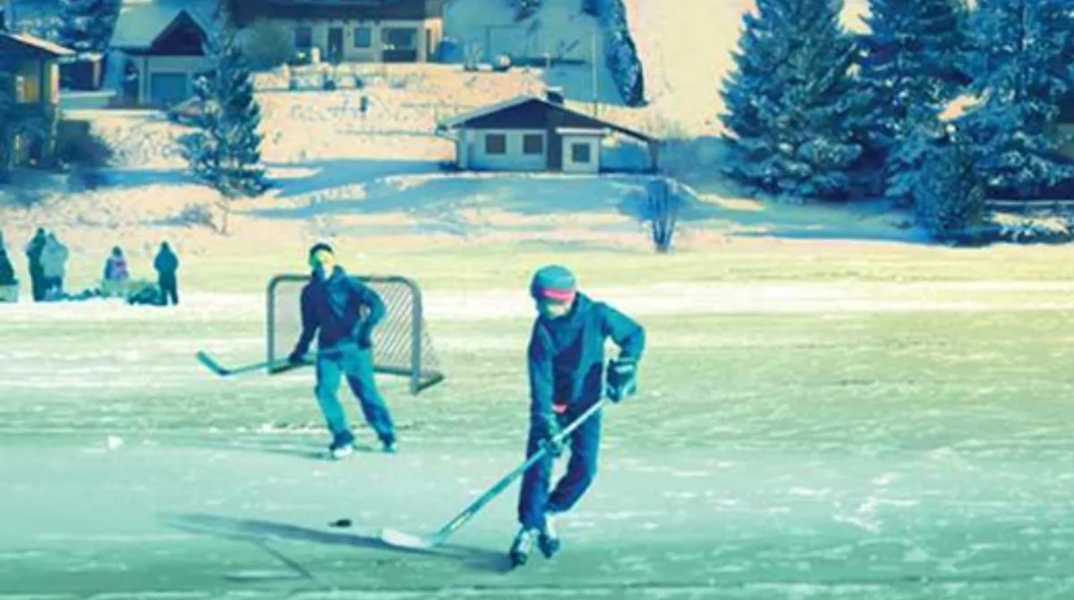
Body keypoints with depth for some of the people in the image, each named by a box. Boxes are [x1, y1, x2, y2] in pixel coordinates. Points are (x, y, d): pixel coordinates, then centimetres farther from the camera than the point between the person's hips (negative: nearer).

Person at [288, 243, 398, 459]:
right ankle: (343, 440, -10)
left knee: (367, 392, 1)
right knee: (325, 390, -16)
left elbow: (377, 306, -17)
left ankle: (387, 437, 21)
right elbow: (310, 325, 21)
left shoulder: (348, 284, -7)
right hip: (328, 350, 4)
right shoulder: (309, 292, 9)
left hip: (355, 347, -4)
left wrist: (366, 329, -29)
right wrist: (300, 351, 17)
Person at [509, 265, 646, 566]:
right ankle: (529, 528, -4)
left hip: (587, 404, 1)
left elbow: (635, 334, -1)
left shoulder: (597, 316, -17)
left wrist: (625, 368, -12)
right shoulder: (543, 329, -17)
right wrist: (545, 421, -31)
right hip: (553, 405, -1)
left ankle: (548, 513, 14)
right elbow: (540, 378, -22)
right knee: (538, 464, -12)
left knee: (584, 468, -8)